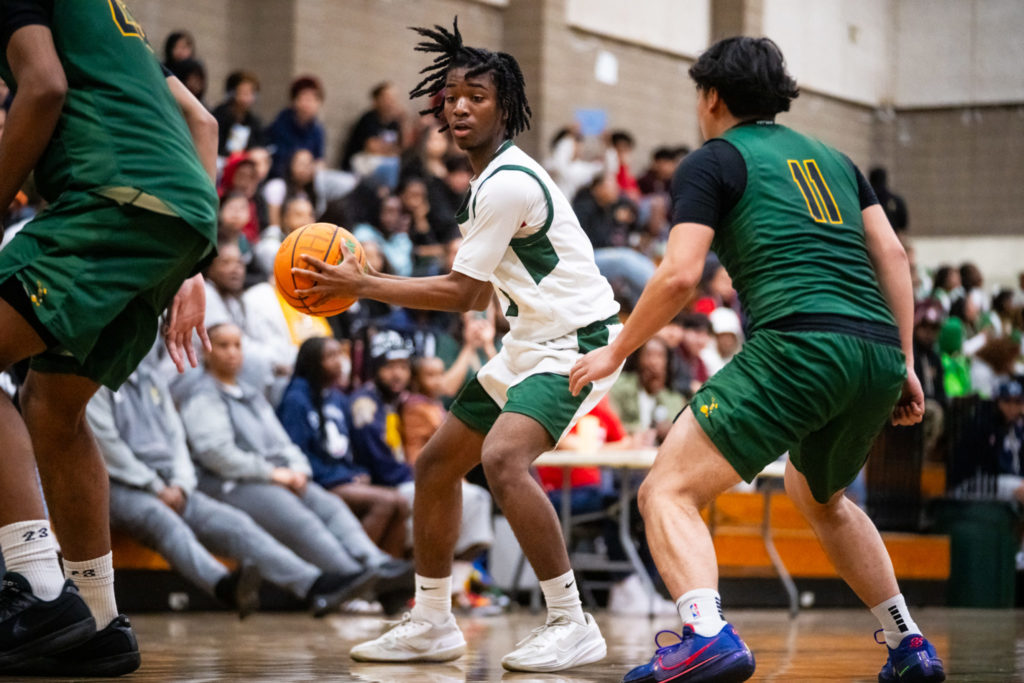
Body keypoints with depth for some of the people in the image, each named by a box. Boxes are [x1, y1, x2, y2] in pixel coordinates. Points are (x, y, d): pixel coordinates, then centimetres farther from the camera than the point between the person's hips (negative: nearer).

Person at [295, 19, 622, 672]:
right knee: (436, 464, 12)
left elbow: (462, 292, -16)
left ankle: (572, 623, -24)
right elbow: (479, 293, 18)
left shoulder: (507, 183, -19)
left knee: (503, 458, -31)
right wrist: (362, 283, 14)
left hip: (576, 339, -11)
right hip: (531, 341, 11)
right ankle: (432, 623, 23)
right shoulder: (493, 178, 13)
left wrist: (362, 284, -11)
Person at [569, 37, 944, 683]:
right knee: (821, 497, 33)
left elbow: (681, 276, -2)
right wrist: (904, 363, 18)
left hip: (797, 344, -7)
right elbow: (892, 254, 17)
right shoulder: (833, 158, 26)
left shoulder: (712, 161, 9)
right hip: (878, 353, 7)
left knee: (668, 492, -6)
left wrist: (616, 351, 10)